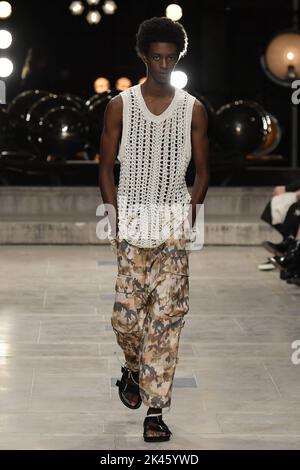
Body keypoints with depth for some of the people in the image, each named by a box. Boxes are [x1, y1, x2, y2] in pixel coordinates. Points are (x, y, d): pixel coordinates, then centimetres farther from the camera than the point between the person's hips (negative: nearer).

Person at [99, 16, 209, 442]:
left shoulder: (193, 110, 6)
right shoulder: (120, 105, 4)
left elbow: (202, 170, 10)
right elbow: (106, 168, 5)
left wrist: (190, 214, -2)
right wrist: (117, 217, -4)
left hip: (174, 222, 0)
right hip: (131, 219, 0)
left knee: (167, 316, -4)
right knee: (127, 312, -4)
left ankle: (155, 410, 0)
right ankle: (133, 369, 30)